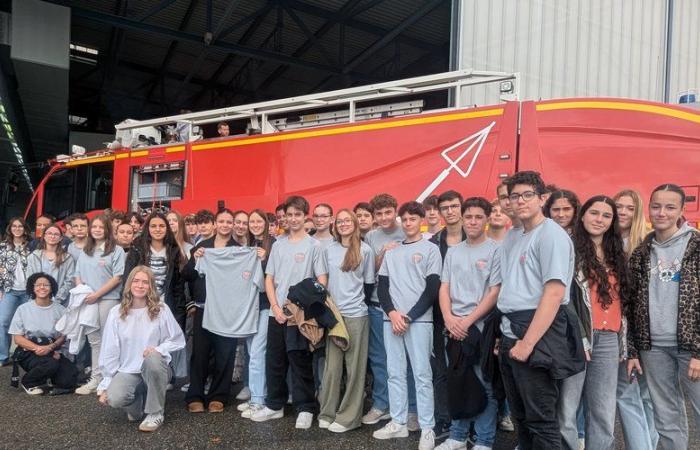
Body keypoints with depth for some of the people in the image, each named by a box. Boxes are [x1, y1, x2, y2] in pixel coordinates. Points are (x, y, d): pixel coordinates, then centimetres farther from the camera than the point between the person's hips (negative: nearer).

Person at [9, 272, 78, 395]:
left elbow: (63, 336, 5)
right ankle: (28, 382, -3)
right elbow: (18, 339, -1)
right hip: (29, 352, -1)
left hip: (52, 351, 1)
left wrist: (50, 347, -15)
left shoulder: (60, 309, 4)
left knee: (69, 380, -23)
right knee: (50, 364, -34)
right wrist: (37, 348, -17)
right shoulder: (23, 309, 0)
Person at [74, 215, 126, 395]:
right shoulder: (85, 252, 16)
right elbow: (78, 276, 16)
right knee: (94, 341, 10)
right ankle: (96, 379, 17)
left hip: (108, 299, -6)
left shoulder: (116, 250, -3)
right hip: (87, 301, 6)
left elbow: (118, 277, -9)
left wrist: (97, 294, -13)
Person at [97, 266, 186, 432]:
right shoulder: (116, 312, -2)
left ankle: (156, 413, -15)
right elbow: (109, 351, 0)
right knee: (115, 398, -30)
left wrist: (159, 349, -19)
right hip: (127, 370, 1)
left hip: (155, 368, -1)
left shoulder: (161, 310, -3)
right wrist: (105, 384, -1)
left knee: (152, 359, -37)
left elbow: (178, 341, 0)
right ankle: (139, 403, 10)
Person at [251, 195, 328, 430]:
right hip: (277, 313, 4)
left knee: (301, 363, 1)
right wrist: (276, 307, -3)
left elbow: (322, 281, -6)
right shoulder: (278, 245, 10)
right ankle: (274, 405, 25)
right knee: (274, 361, 11)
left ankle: (305, 408, 13)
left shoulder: (313, 245, -3)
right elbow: (269, 279, 9)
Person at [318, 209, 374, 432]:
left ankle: (348, 417, 10)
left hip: (356, 315, -3)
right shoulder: (328, 250, 9)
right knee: (332, 365, 6)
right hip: (332, 313, 3)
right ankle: (327, 412, 16)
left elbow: (369, 284, 3)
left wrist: (359, 304, 2)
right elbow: (323, 279, 14)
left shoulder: (365, 250, 0)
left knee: (354, 367, 3)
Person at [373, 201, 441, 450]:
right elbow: (382, 286, 12)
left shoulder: (430, 249, 3)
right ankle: (398, 423, 17)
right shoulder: (391, 252, 16)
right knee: (395, 373, 8)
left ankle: (427, 429, 1)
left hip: (419, 320, -4)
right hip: (391, 319, 5)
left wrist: (409, 317, -9)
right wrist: (392, 313, -6)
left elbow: (432, 288, -4)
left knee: (422, 374, -5)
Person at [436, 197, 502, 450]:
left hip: (482, 328, -5)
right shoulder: (453, 251, 11)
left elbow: (495, 292, -9)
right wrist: (449, 318, -6)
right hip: (455, 329, 5)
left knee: (485, 386, 1)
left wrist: (468, 321, -12)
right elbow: (444, 288, 10)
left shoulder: (495, 250, -4)